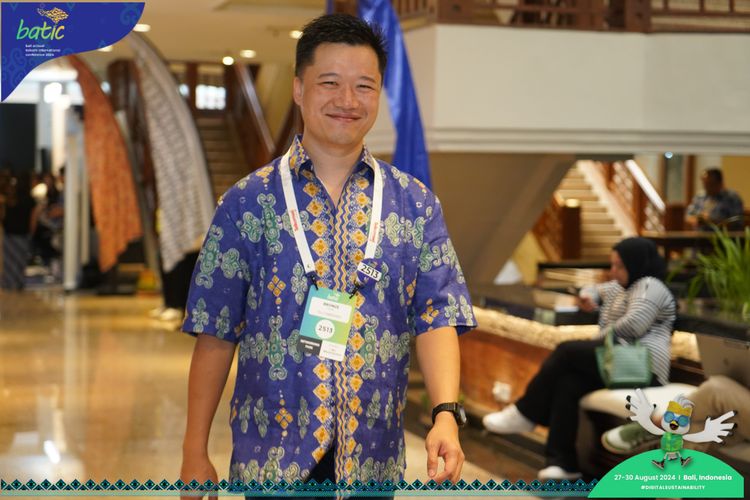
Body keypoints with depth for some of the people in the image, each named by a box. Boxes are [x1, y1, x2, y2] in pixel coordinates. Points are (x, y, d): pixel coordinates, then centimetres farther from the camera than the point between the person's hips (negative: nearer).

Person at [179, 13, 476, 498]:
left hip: (372, 458, 2)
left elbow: (437, 317, -3)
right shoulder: (248, 202, -1)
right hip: (271, 457, -2)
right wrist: (196, 452, -1)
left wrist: (446, 414, -19)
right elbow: (215, 334, 1)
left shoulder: (416, 204, 4)